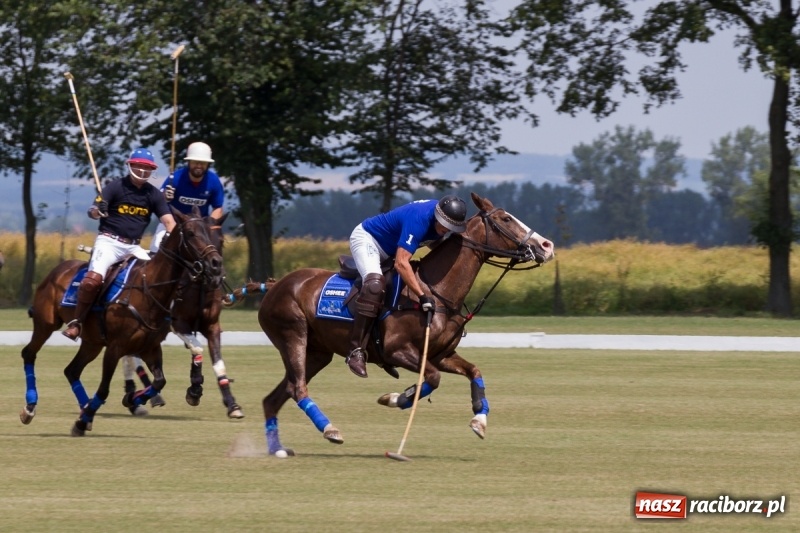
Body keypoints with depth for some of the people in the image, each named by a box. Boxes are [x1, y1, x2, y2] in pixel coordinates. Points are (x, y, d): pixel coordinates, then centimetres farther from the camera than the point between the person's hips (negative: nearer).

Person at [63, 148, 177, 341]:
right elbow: (92, 212, -12)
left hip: (133, 247, 5)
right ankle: (76, 322, -13)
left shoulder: (154, 194, 7)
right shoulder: (116, 187, -5)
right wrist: (97, 210, -37)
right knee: (93, 279, -27)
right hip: (109, 241, -5)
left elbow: (168, 220, -1)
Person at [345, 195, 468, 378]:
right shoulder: (419, 219, -35)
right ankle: (356, 351, -36)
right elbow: (401, 264, -41)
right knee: (374, 284, -32)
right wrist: (422, 296, -43)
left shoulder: (440, 219, -9)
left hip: (388, 249, 10)